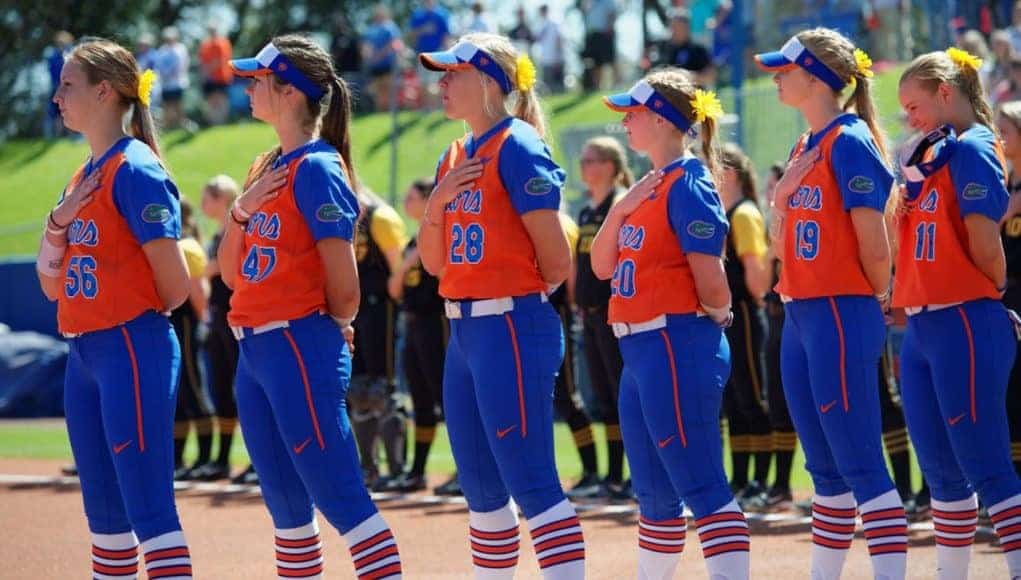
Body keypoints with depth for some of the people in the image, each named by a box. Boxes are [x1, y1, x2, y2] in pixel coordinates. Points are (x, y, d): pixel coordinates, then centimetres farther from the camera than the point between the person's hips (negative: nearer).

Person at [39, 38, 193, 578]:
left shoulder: (135, 170, -12)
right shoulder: (82, 178, 14)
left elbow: (175, 285, -15)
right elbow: (51, 285, 15)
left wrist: (136, 315, 3)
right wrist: (59, 221, -1)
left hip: (132, 350, -9)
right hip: (84, 353, 9)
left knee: (148, 507, -13)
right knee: (104, 510, 13)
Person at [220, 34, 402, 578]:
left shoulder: (317, 168, -12)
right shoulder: (267, 169, 14)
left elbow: (343, 288, -14)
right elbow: (231, 272, 13)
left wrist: (332, 328, 3)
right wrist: (241, 210, -2)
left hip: (301, 349, -9)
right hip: (254, 350, 9)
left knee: (338, 496, -11)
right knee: (285, 502, 12)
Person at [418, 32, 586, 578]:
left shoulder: (517, 147, -11)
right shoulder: (454, 156, 14)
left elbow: (554, 261, -13)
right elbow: (434, 261, 14)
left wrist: (521, 291, 4)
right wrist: (438, 200, -1)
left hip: (511, 328, -9)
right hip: (464, 330, 9)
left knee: (530, 482, -11)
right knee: (480, 487, 13)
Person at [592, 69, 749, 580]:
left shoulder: (687, 183, -12)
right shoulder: (648, 187, 16)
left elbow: (711, 278, -17)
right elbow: (603, 266, 12)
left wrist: (714, 317, 2)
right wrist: (620, 209, -1)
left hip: (678, 345, -9)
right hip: (639, 349, 9)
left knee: (700, 485, -13)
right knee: (654, 493, 16)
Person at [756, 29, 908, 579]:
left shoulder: (849, 142, -12)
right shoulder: (804, 148, 15)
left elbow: (874, 246, -14)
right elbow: (783, 242, 17)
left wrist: (874, 298, 2)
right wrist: (783, 190, 0)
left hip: (841, 315, -9)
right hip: (800, 315, 9)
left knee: (860, 465, -11)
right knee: (826, 467, 14)